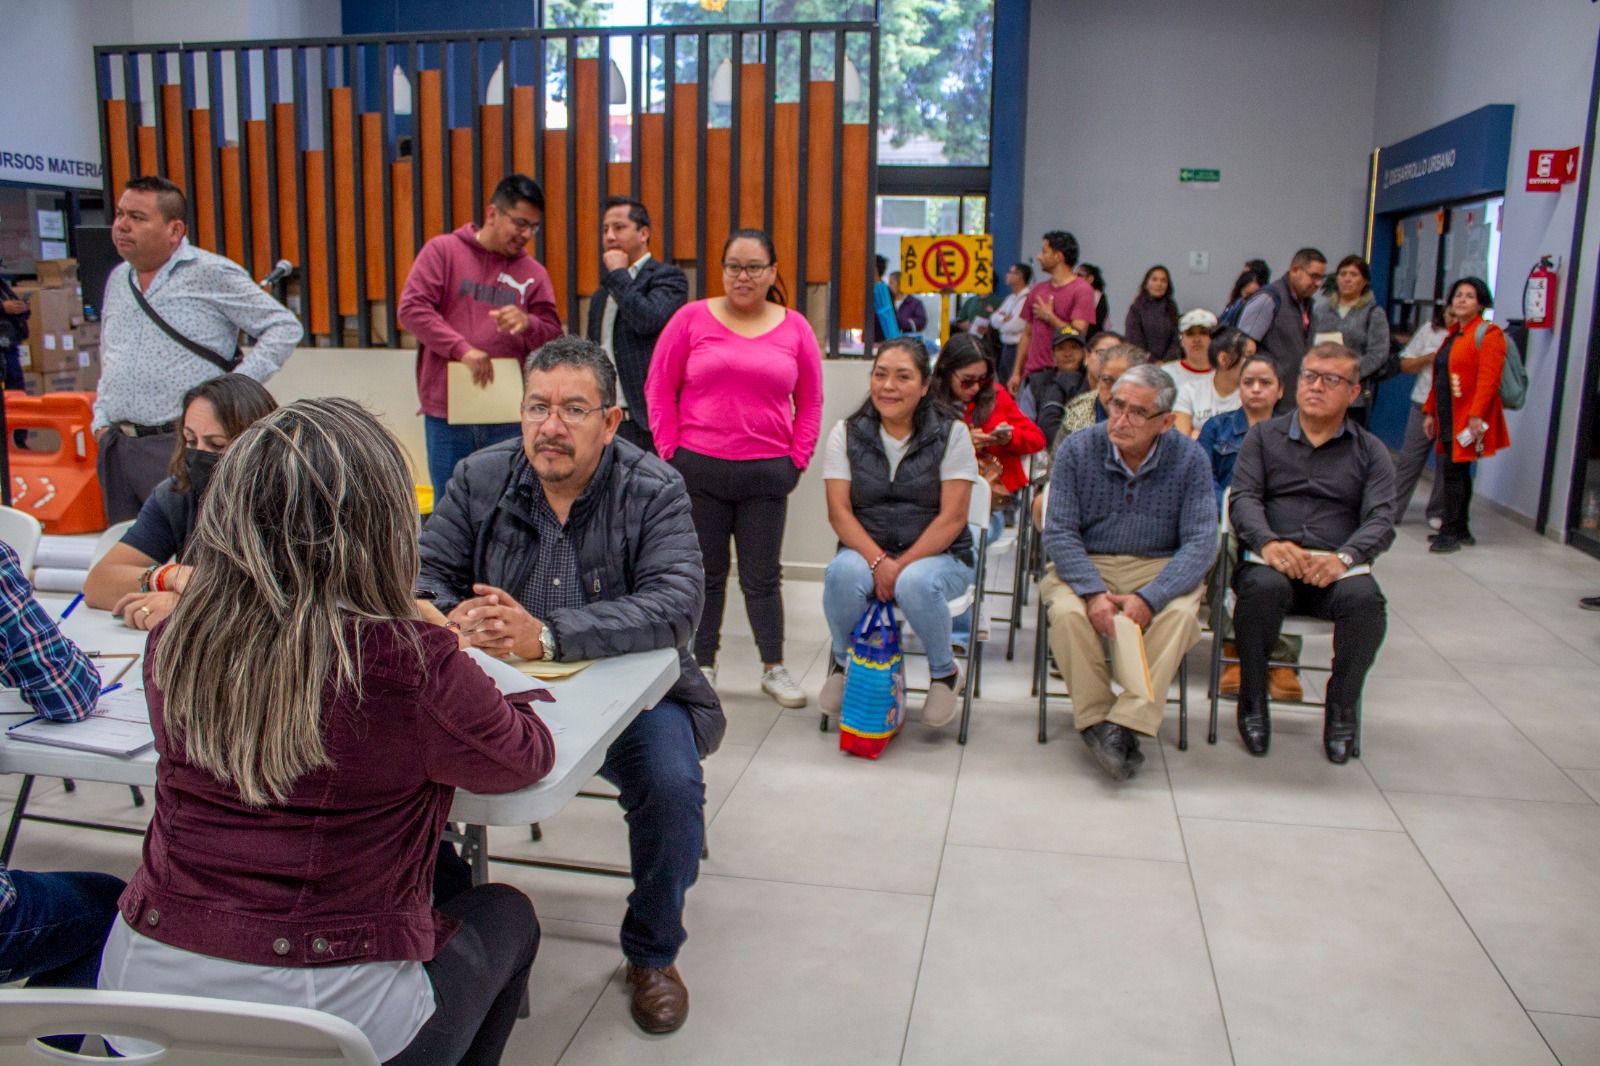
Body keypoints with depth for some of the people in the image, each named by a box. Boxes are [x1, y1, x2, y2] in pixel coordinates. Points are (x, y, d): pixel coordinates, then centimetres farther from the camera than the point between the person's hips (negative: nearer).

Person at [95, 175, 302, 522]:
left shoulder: (212, 274, -5)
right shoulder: (118, 280, 16)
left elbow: (285, 328, -7)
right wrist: (101, 421, 16)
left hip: (182, 448, -7)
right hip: (117, 450, 7)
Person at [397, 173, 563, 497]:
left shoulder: (533, 273, 10)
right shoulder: (443, 250, 4)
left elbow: (554, 339, 7)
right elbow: (412, 308, -5)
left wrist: (527, 324, -16)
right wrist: (464, 349, -16)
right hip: (446, 413, -1)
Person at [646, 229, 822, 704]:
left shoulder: (795, 328, 7)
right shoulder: (692, 319, 3)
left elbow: (810, 402, 11)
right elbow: (660, 389, 4)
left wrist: (797, 459, 4)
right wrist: (671, 452, -1)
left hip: (766, 473, 1)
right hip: (698, 469, 0)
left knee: (762, 575, 7)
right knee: (705, 572, 9)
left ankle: (774, 668, 20)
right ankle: (702, 666, 22)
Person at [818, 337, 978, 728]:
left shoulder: (951, 433, -4)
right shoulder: (846, 434, 2)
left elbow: (952, 516, -9)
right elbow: (839, 511, -5)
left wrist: (903, 565, -20)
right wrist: (879, 561, -21)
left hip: (937, 554, -1)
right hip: (866, 551, 2)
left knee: (916, 583, -36)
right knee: (843, 573, -33)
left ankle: (945, 673, -4)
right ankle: (841, 662, -1)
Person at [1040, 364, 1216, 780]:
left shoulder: (1189, 459, -6)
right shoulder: (1078, 449, -6)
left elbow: (1200, 542, -11)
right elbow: (1059, 533, -8)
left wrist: (1149, 598, -26)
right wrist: (1092, 591, -25)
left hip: (1159, 566, 0)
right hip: (1083, 564, 0)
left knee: (1179, 614, -30)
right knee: (1068, 613, -31)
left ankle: (1125, 725, -26)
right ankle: (1095, 720, -15)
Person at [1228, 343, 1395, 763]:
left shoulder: (1370, 452, 16)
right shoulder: (1264, 437, 16)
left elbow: (1381, 520, 2)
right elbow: (1243, 498, 2)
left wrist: (1344, 557, -20)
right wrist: (1268, 542, -20)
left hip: (1338, 568, 1)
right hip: (1272, 560, -1)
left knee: (1364, 598, -33)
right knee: (1263, 587, -36)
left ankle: (1342, 710, -8)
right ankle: (1253, 704, -14)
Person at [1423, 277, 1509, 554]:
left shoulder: (1488, 333, -7)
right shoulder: (1453, 334, 19)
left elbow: (1488, 378, -17)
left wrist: (1476, 415, -23)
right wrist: (1430, 411, 17)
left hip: (1467, 419, -8)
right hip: (1448, 417, 8)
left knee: (1453, 471, -9)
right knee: (1457, 472, 12)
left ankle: (1450, 533, -4)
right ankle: (1461, 530, 19)